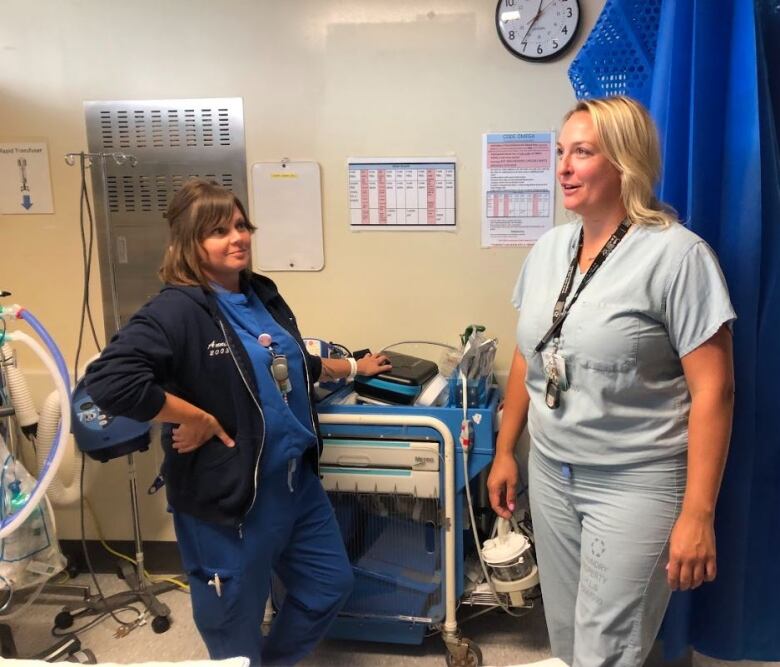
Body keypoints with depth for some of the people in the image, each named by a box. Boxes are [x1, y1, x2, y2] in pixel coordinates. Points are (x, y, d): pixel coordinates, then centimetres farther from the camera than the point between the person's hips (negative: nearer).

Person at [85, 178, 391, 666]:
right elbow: (109, 380, -32)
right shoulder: (178, 310, -19)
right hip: (228, 492, -8)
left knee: (331, 584, 22)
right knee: (236, 625, 13)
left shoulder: (263, 295, 7)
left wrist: (354, 368, 27)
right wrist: (198, 419, -26)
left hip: (297, 478, 8)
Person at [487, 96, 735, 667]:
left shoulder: (676, 254, -15)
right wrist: (505, 451, 14)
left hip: (636, 484, -6)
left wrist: (698, 513, -18)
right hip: (551, 473, 6)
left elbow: (713, 390, -15)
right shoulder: (549, 247, 4)